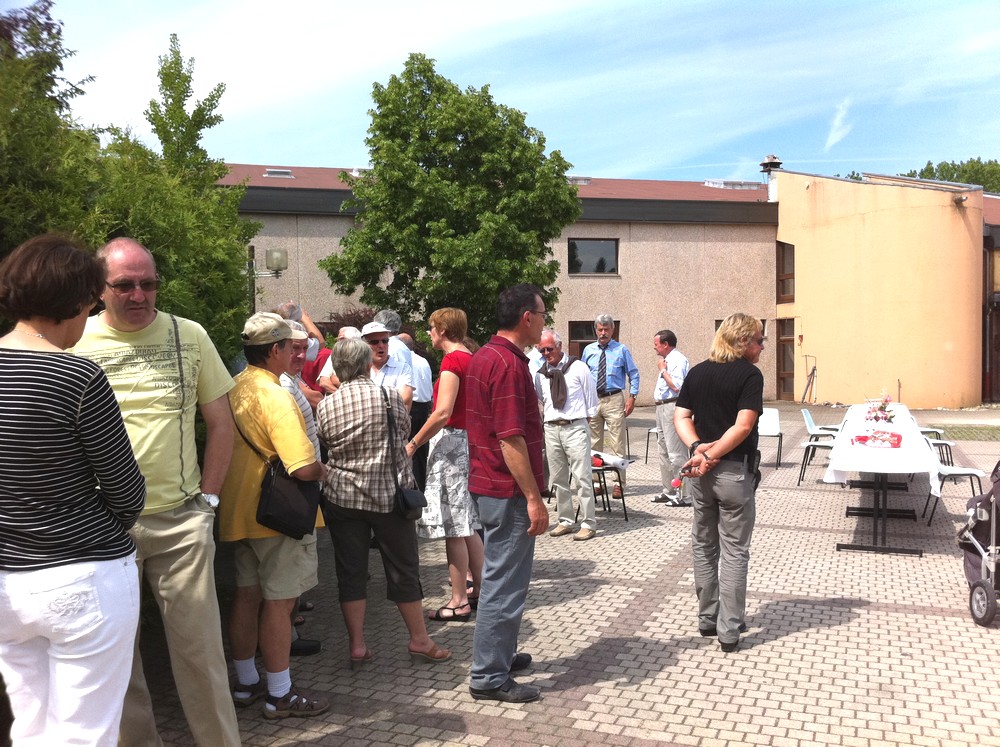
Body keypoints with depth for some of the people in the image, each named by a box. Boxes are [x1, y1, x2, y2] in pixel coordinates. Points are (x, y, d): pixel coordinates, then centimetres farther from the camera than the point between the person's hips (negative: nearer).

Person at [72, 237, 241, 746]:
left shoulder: (189, 336, 2)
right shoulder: (71, 343, 1)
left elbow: (220, 423, 7)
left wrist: (207, 498, 2)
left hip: (181, 520, 0)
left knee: (200, 647, 5)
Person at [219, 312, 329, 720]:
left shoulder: (234, 390, 4)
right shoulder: (276, 397, -22)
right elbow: (305, 467, -29)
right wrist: (322, 470, -7)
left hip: (241, 511, 9)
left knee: (247, 595, 17)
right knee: (279, 602, 2)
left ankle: (246, 683, 30)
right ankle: (280, 694, 14)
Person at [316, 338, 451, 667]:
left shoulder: (325, 405, -5)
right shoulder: (390, 396, -8)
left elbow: (325, 444, 7)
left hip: (342, 498, 2)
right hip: (389, 495, -1)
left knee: (350, 572, 10)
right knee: (403, 569, 10)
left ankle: (357, 646, 16)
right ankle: (419, 640, 21)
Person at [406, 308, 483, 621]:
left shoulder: (452, 360, -13)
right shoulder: (471, 359, 13)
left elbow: (443, 413, -22)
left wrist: (413, 444, -13)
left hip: (450, 442, -9)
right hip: (469, 440, 9)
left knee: (452, 528, -3)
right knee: (468, 525, 16)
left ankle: (459, 602, 3)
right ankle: (478, 590, 24)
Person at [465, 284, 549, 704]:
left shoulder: (483, 357, 12)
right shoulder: (508, 364, -20)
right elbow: (511, 439, -24)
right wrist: (533, 498, -20)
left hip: (487, 484, 11)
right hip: (508, 490, -11)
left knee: (500, 577, 21)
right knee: (506, 583, -1)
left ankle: (499, 655, 35)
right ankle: (489, 678, 9)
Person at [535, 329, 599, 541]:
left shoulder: (578, 368, -2)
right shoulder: (540, 375, 9)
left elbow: (591, 397, 5)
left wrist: (587, 417, 3)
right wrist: (543, 416, 10)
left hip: (575, 427, -4)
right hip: (551, 428, 5)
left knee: (582, 478, -5)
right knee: (558, 479, 11)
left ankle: (589, 524, 2)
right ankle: (565, 521, 22)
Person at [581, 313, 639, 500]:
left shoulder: (621, 350, 3)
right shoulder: (588, 350, 10)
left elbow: (634, 374, 6)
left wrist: (632, 396, -4)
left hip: (614, 400, -3)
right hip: (592, 400, 3)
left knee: (617, 444, -4)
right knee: (593, 443, 8)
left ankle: (619, 483, 1)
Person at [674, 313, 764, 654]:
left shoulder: (697, 372, 7)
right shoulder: (750, 374, -10)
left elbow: (680, 417, 1)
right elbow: (743, 426, -20)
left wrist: (697, 448, -11)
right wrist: (712, 455, -15)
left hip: (701, 473, 6)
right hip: (735, 471, -5)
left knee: (703, 546, 16)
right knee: (734, 552, 4)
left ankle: (707, 619, 26)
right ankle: (729, 630, 9)